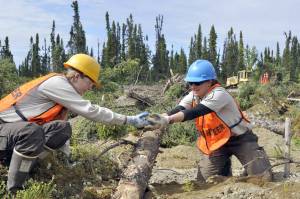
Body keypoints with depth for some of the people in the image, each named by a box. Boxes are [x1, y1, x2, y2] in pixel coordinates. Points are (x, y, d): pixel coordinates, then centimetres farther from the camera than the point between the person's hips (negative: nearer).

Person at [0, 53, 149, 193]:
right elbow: (90, 111, -23)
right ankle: (14, 191, -24)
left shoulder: (62, 89, 10)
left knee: (62, 128, -15)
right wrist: (130, 120, -19)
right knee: (31, 131, -40)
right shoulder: (56, 82, -19)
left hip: (22, 130, 8)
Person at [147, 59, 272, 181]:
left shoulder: (219, 94, -28)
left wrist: (168, 120, -52)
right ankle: (224, 167, 26)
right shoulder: (193, 96, -6)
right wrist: (160, 118, -43)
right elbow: (179, 110, -22)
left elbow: (195, 112, -41)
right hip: (215, 143, 6)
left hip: (239, 138, -5)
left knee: (263, 177, -14)